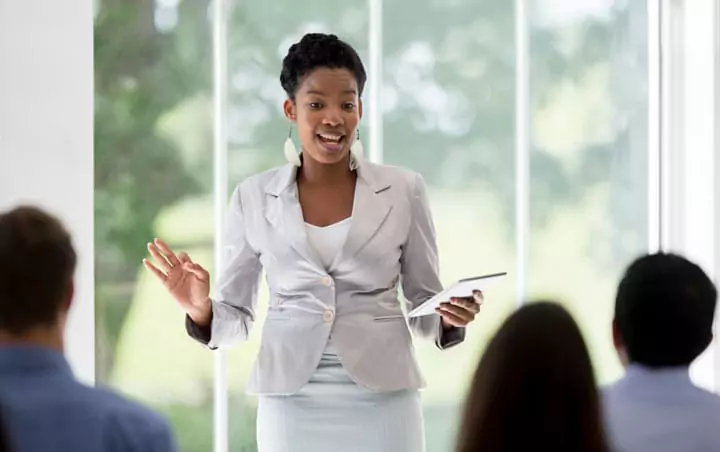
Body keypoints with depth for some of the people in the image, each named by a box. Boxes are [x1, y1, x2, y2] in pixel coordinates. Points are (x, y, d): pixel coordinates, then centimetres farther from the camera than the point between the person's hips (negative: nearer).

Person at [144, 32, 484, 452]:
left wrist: (450, 318, -14)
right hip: (292, 406, 0)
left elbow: (425, 306, 7)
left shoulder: (404, 190, 1)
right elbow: (236, 318, 7)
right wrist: (201, 310, -14)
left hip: (383, 402, 0)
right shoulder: (254, 197, 2)